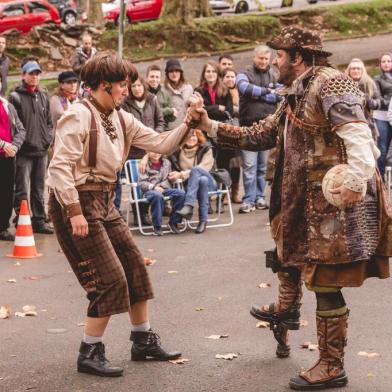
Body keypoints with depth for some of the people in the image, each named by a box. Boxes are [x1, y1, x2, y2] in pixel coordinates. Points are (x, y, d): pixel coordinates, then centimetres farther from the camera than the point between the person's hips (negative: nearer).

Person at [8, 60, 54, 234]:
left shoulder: (43, 95, 12)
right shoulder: (16, 96, -4)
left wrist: (48, 137, 4)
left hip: (42, 150, 5)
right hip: (24, 152, -5)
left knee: (39, 189, 13)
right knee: (22, 190, -5)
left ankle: (39, 220, 20)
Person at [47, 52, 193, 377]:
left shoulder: (121, 119, 9)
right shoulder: (78, 116, -16)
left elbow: (161, 144, 7)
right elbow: (60, 166, -21)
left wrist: (188, 125, -7)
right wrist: (74, 212, -23)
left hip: (104, 202, 9)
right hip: (78, 202, -9)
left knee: (136, 268, 12)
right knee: (111, 278, -9)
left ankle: (143, 341, 26)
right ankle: (90, 353, 2)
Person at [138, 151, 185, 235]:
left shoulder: (166, 163, 14)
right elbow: (142, 183, -5)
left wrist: (161, 186, -3)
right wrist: (154, 187, -19)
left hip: (164, 189, 4)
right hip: (150, 190, -4)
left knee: (181, 193, -23)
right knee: (157, 196, -41)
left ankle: (173, 222, -11)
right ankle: (157, 226, -30)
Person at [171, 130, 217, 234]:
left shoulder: (206, 149, 2)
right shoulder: (178, 151, 6)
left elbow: (203, 168, -12)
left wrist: (182, 174, -21)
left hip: (209, 182, -1)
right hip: (190, 184, 1)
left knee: (196, 169, -33)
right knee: (202, 180, -35)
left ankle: (188, 206, -44)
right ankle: (203, 220, -38)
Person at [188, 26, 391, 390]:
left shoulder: (330, 83, -15)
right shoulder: (295, 95, 16)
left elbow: (357, 133, -29)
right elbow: (259, 136, 21)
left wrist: (357, 180, -43)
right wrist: (208, 125, 18)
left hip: (337, 199, -10)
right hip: (305, 198, 10)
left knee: (325, 281, -5)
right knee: (289, 249, 30)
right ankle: (285, 312, 55)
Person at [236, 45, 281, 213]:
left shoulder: (273, 77, 15)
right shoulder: (244, 75, 5)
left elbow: (280, 97, 1)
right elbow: (245, 88, -18)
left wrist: (258, 95, -11)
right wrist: (266, 91, -12)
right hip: (250, 125, -3)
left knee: (263, 165, 9)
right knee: (249, 165, -6)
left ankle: (260, 197, 17)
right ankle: (249, 200, -3)